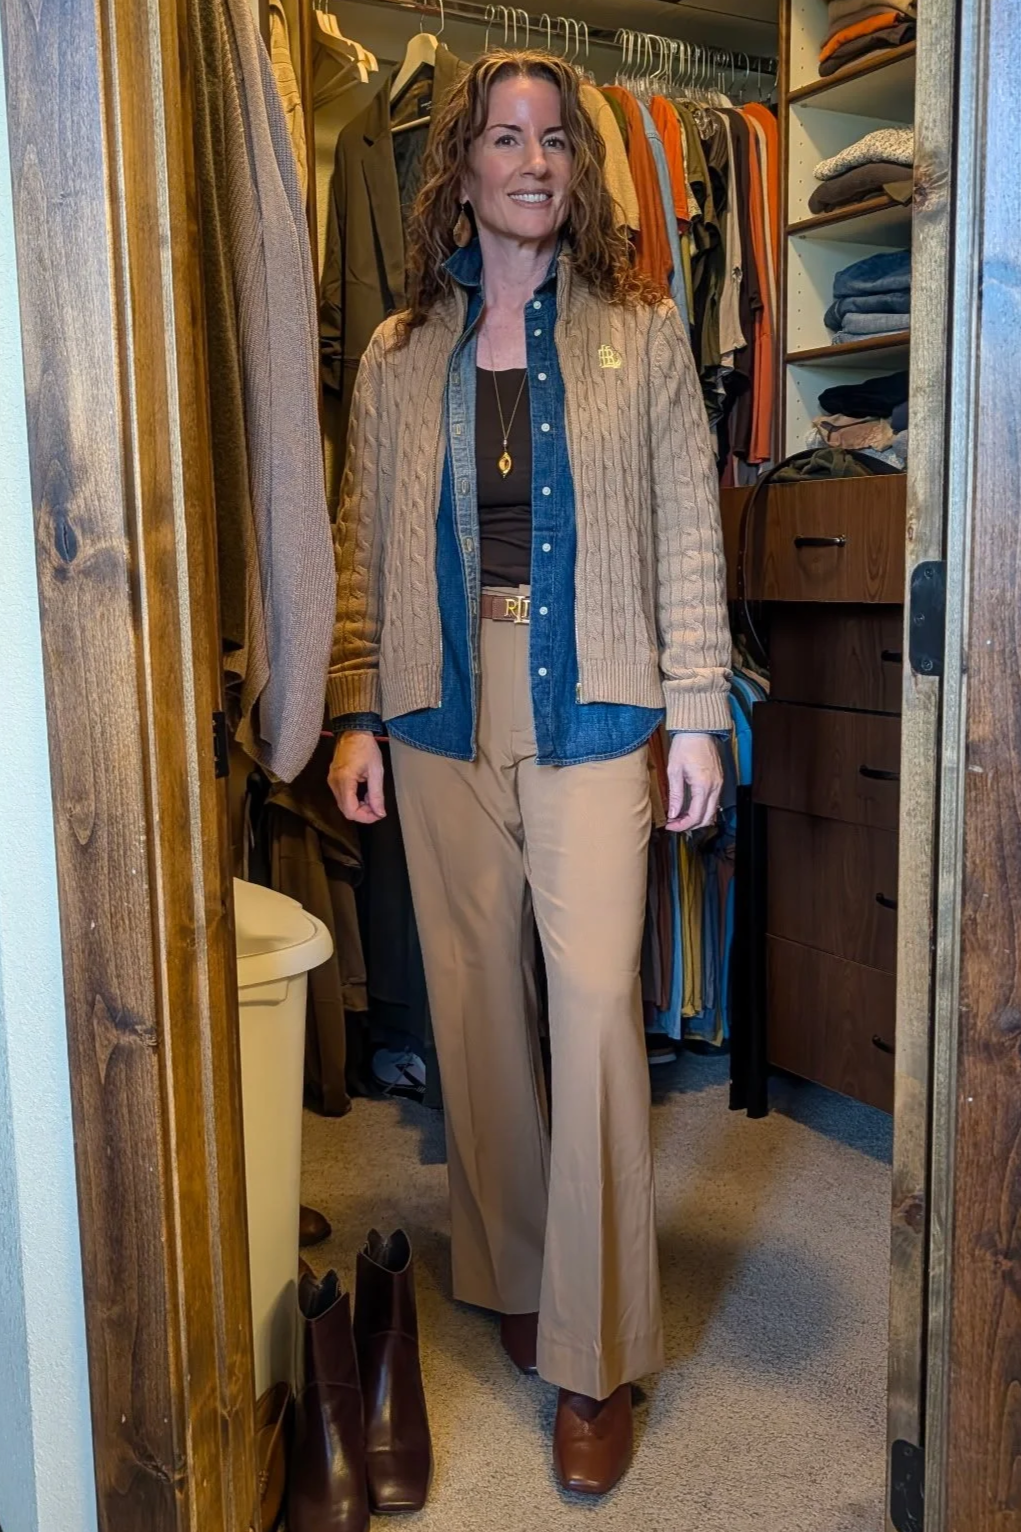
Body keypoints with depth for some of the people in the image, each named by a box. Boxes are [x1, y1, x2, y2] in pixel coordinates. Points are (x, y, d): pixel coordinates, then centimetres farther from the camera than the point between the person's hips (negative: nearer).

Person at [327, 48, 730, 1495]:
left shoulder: (641, 329, 6)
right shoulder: (399, 356, 10)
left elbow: (688, 528, 3)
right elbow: (364, 547, 9)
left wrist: (697, 710, -3)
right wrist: (356, 715, 2)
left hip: (590, 709, -2)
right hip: (444, 713, 3)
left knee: (595, 1004, -7)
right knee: (475, 998, 8)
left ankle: (594, 1356, 6)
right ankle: (510, 1269, 28)